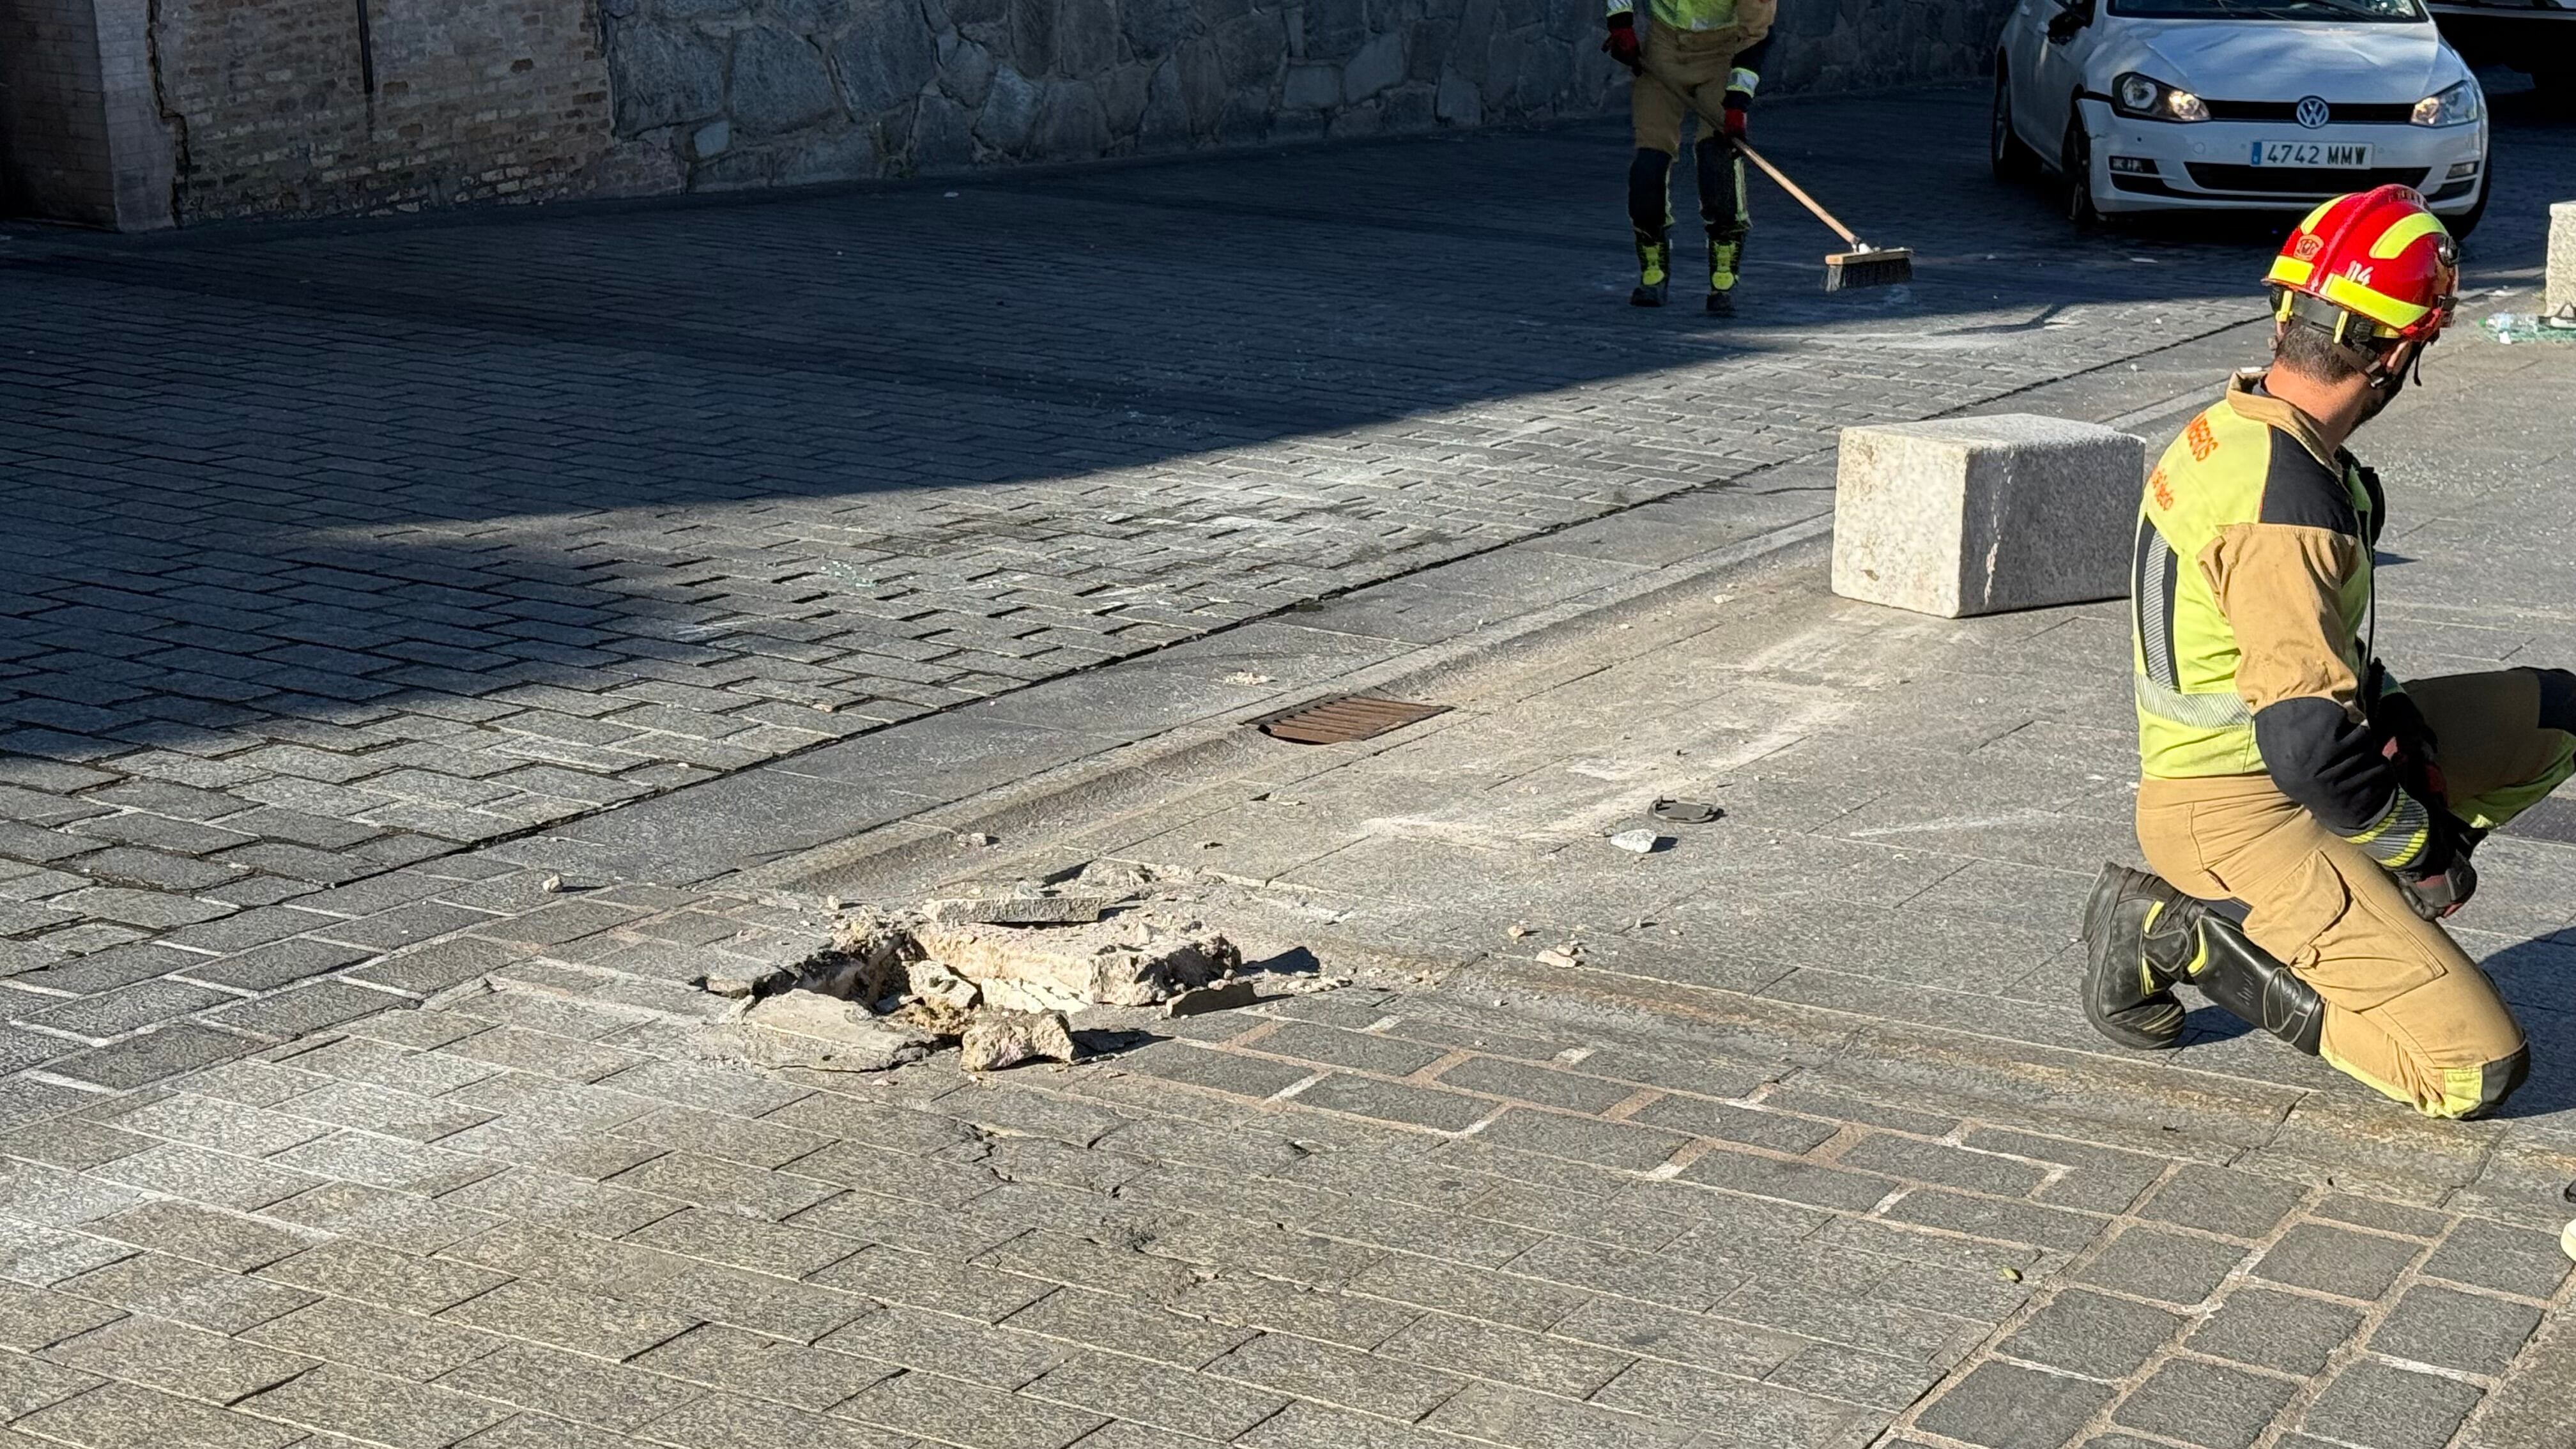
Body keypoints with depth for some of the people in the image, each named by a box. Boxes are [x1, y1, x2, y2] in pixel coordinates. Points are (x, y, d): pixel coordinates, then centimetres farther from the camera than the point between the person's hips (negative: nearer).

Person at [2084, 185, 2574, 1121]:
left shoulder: (2230, 427, 3)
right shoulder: (2287, 504, -28)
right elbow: (2309, 745, -29)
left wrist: (2395, 715, 2)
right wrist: (2420, 842, -12)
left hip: (2229, 757, 10)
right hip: (2237, 815, -10)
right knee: (2478, 1071, -11)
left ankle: (2370, 906, 9)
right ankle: (2182, 936, -4)